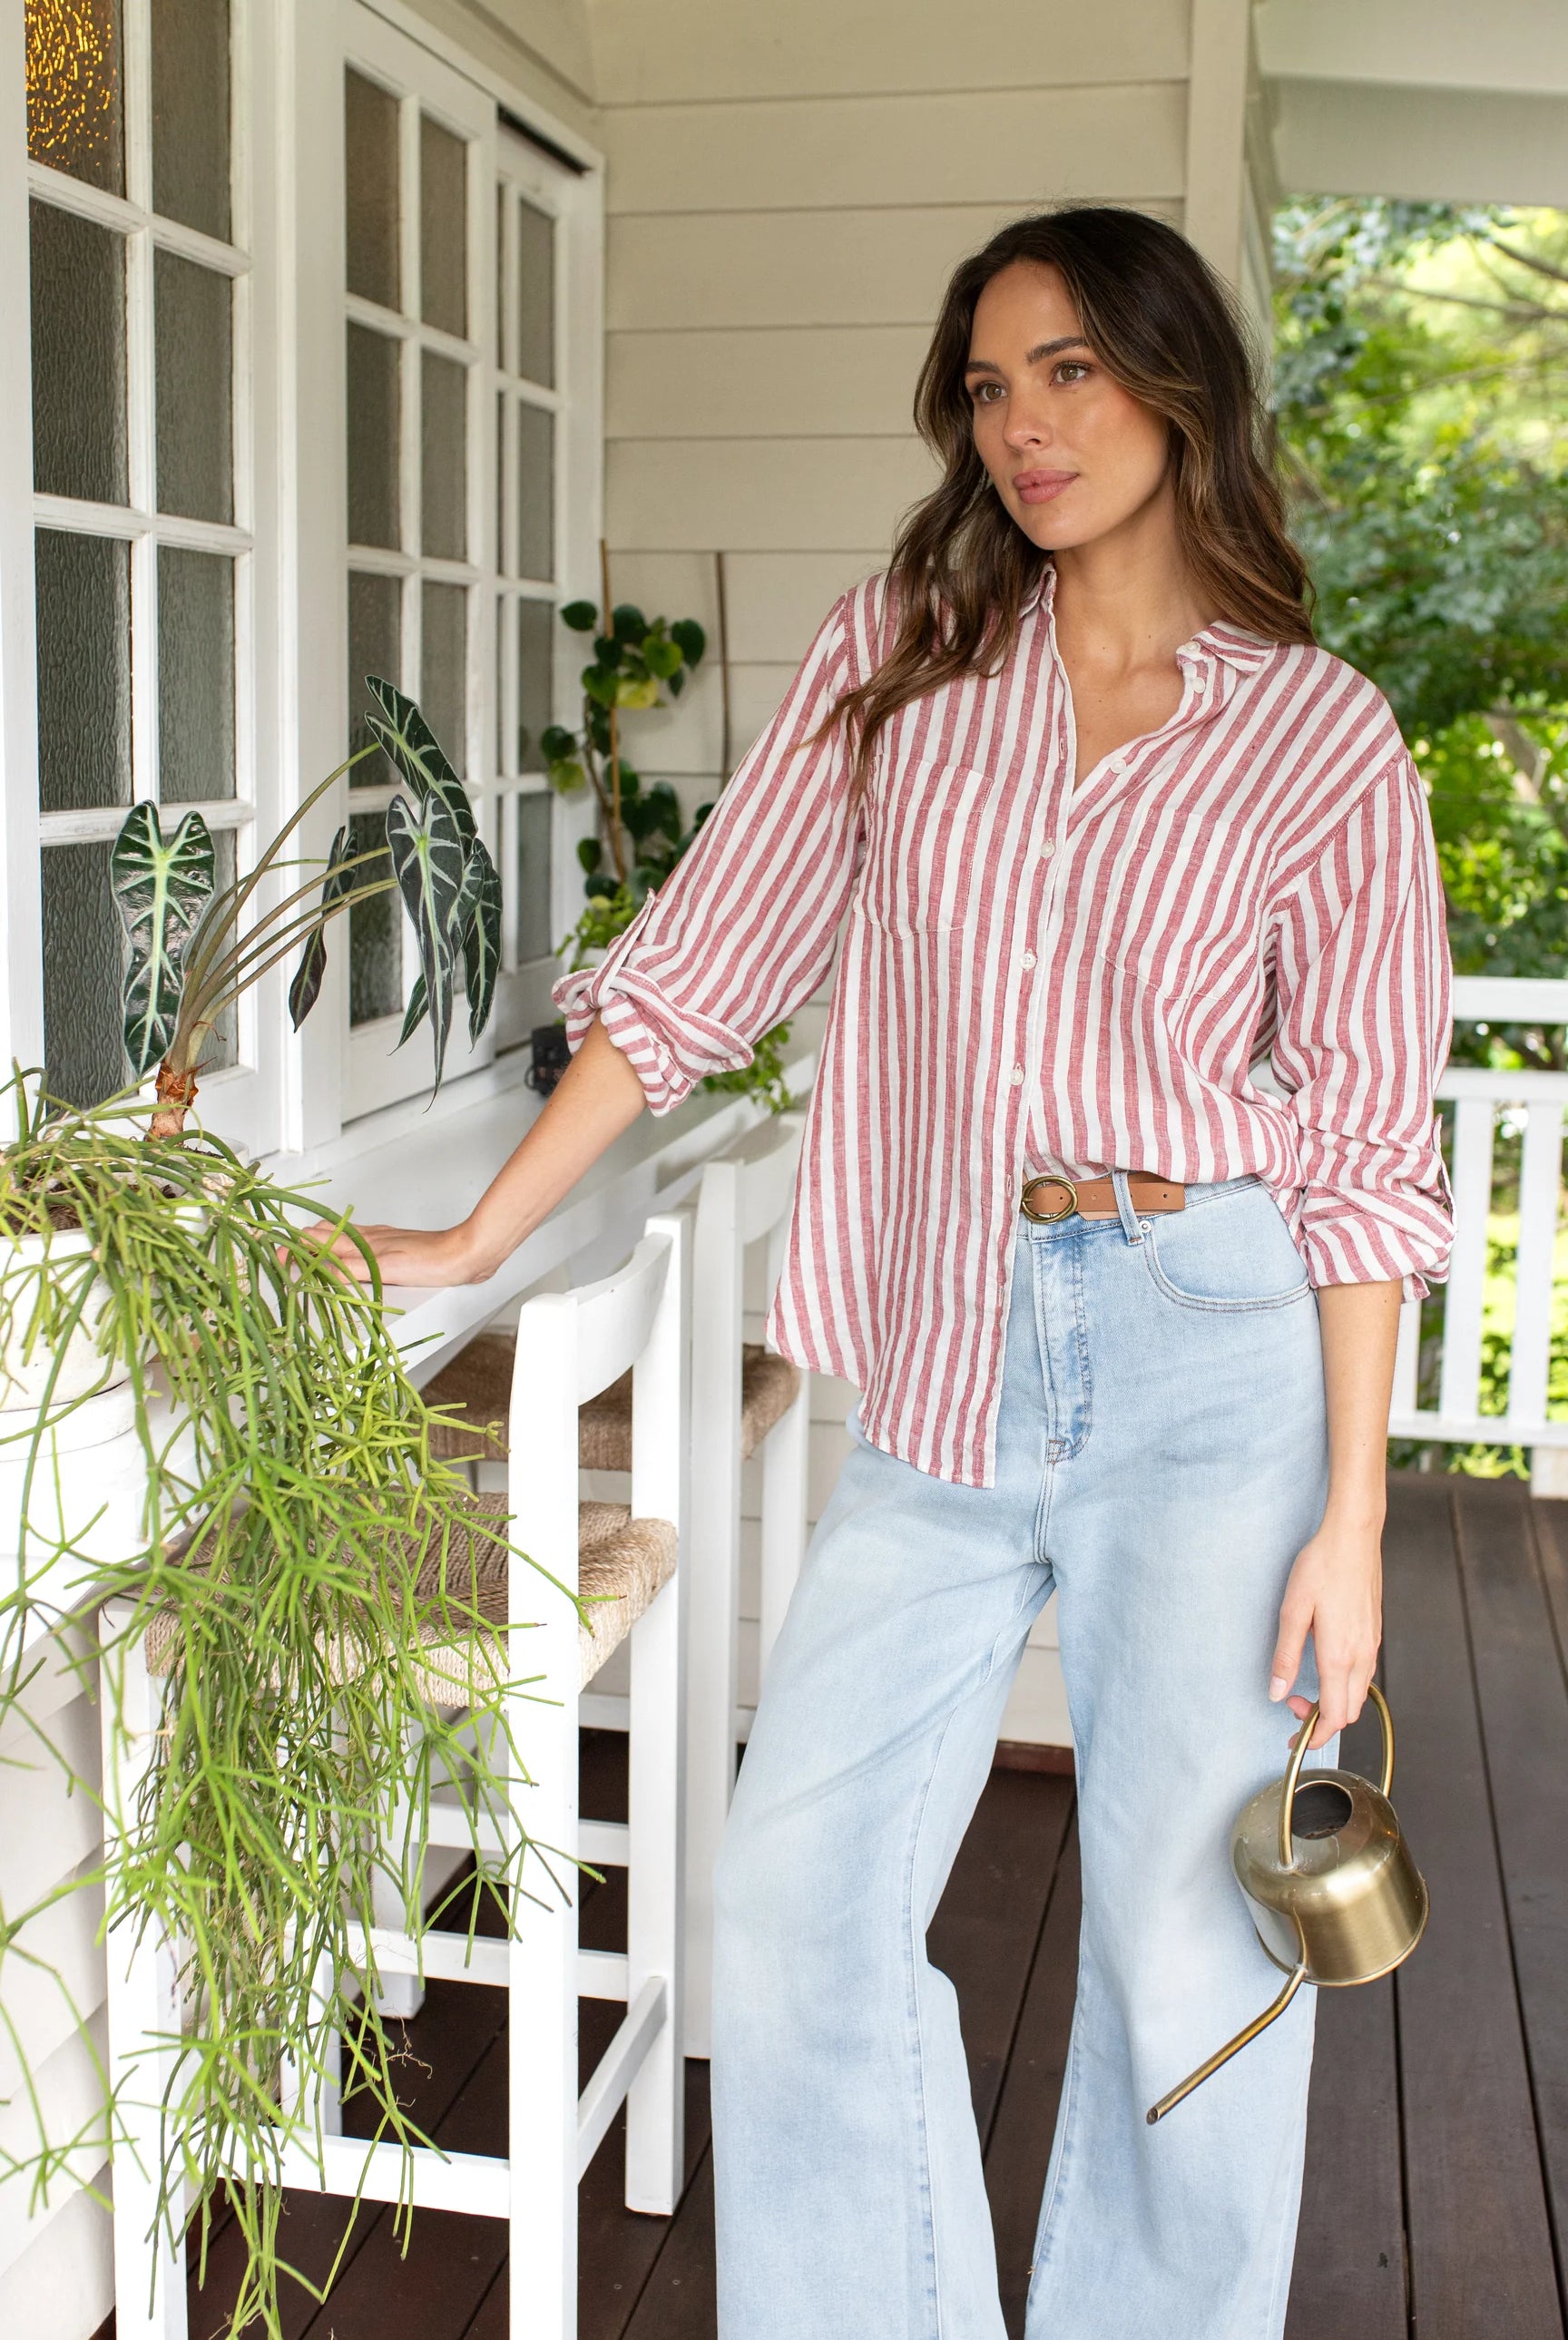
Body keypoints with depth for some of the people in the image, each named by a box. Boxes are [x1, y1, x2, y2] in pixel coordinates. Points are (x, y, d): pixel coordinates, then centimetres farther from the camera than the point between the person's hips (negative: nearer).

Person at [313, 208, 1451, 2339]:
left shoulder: (1324, 738, 1)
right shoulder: (897, 655, 8)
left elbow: (1363, 1153, 0)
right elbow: (700, 963, 8)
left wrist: (1352, 1518, -5)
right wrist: (471, 1244, 6)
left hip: (1213, 1346, -2)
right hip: (948, 1361, 3)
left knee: (1191, 1942, 5)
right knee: (797, 1905, 3)